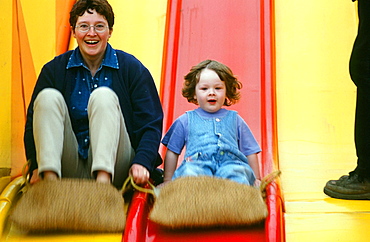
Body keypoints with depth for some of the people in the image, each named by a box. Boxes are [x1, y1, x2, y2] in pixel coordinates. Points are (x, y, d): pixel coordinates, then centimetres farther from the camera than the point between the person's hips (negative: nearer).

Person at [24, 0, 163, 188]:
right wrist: (36, 167, -13)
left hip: (114, 169, -2)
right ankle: (50, 179, -35)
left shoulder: (132, 68, 2)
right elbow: (33, 123, 3)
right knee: (48, 97, -16)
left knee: (104, 95, -23)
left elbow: (151, 125, -3)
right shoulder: (54, 70, 7)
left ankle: (103, 181, -41)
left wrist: (142, 163, -21)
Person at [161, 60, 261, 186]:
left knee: (236, 172, -37)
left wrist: (256, 180, 19)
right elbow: (172, 151, 23)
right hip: (196, 163, -1)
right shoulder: (186, 120, 23)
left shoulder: (234, 119, 26)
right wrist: (168, 181, 16)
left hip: (231, 163, 1)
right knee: (189, 171, -38)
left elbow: (250, 152, 27)